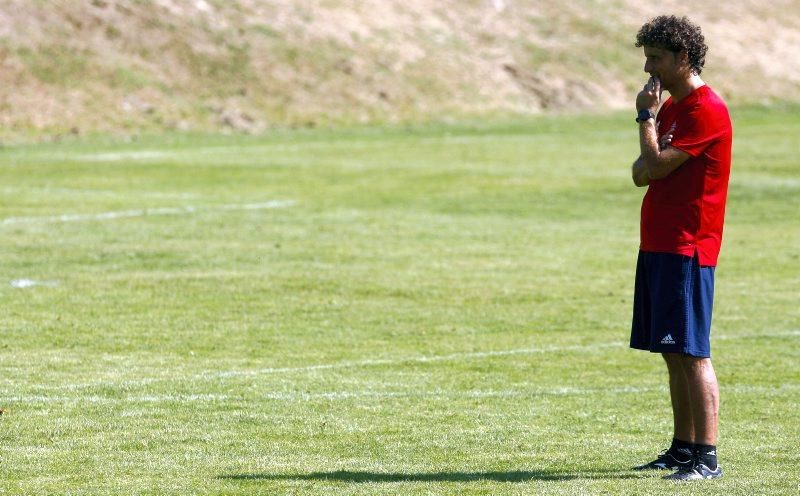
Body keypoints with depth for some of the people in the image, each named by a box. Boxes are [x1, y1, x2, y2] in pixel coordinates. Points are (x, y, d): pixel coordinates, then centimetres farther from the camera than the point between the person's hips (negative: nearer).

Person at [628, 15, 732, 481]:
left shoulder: (707, 110, -14)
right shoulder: (673, 107, 17)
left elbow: (655, 167, -18)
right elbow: (641, 174, 17)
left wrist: (646, 117, -7)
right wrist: (650, 164, -6)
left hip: (687, 248, -10)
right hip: (658, 245, 10)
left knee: (692, 353, -11)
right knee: (674, 354, 11)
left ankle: (708, 457, -12)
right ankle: (683, 449, 17)